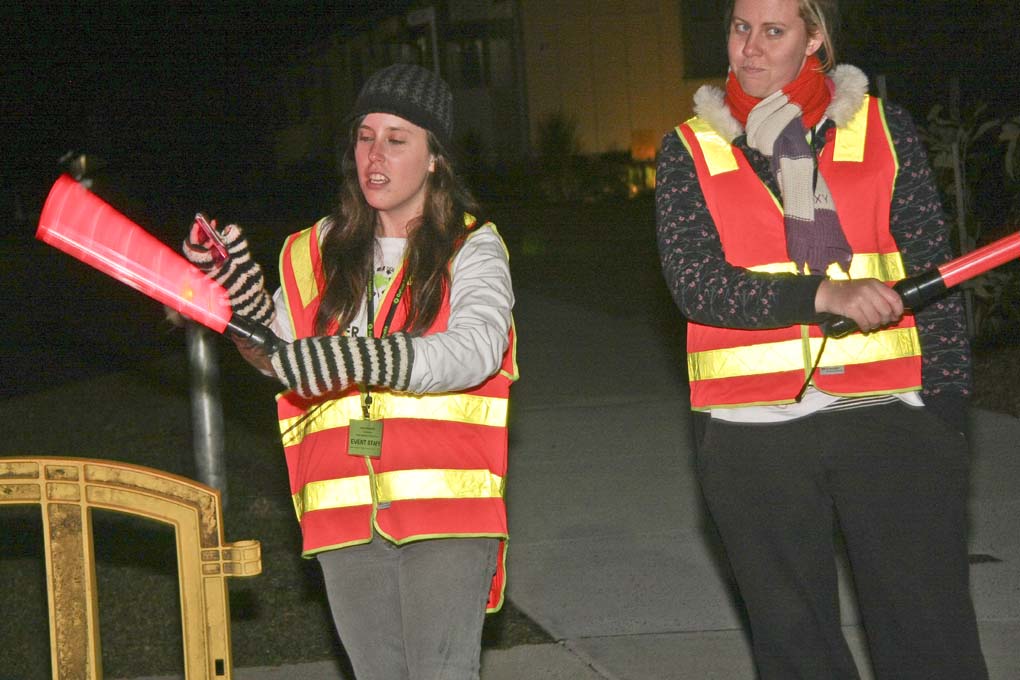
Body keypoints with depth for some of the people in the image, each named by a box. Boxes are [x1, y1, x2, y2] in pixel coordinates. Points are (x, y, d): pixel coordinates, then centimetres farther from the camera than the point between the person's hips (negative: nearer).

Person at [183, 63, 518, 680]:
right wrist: (239, 293, -10)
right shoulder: (319, 253, 13)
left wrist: (362, 358, -31)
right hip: (345, 511, 4)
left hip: (445, 502, -4)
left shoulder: (472, 250, 1)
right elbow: (281, 357, 10)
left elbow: (474, 351, -17)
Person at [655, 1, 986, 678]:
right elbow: (696, 283, -7)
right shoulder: (690, 151, 6)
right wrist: (825, 295, -20)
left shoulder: (884, 128, 7)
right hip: (754, 430, 1)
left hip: (888, 416, -1)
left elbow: (933, 274, 8)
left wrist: (946, 404, 0)